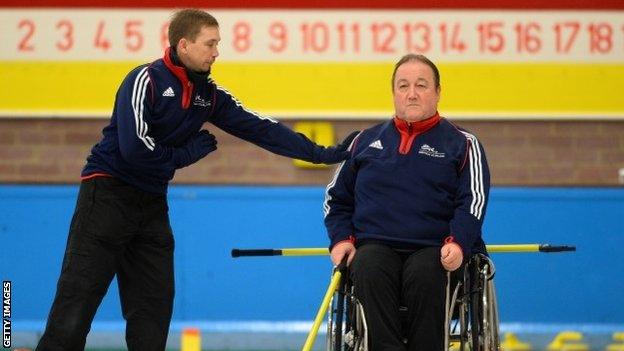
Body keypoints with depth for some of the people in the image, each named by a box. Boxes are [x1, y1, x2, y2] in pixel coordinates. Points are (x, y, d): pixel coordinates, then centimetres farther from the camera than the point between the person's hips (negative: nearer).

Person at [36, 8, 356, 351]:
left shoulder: (208, 94, 6)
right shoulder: (146, 80, -15)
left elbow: (260, 128, 5)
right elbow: (134, 149, -24)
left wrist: (321, 153, 1)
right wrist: (187, 153, -10)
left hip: (152, 203, 7)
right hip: (108, 193, -7)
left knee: (154, 304, 5)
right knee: (78, 298, -11)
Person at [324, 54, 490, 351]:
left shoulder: (462, 144, 13)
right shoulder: (366, 142, 21)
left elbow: (473, 200, 1)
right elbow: (337, 196, 25)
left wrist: (458, 243, -18)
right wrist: (341, 239, 6)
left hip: (434, 249, -2)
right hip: (375, 245, 2)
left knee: (424, 277, -36)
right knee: (369, 271, -34)